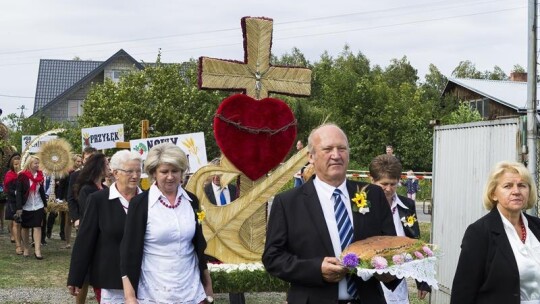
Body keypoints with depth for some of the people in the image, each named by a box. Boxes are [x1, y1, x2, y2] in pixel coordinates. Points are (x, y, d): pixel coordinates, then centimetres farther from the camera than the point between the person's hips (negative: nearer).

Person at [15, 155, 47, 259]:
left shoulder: (39, 175, 4)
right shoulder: (22, 176, -10)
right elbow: (18, 192, -11)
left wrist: (45, 204, 12)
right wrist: (19, 207, -15)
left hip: (38, 206, 3)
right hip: (26, 207, -2)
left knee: (37, 227, -5)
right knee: (25, 227, 10)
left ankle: (37, 250, -9)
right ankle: (25, 248, 22)